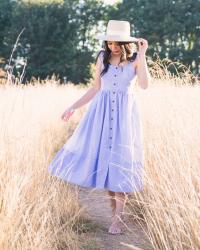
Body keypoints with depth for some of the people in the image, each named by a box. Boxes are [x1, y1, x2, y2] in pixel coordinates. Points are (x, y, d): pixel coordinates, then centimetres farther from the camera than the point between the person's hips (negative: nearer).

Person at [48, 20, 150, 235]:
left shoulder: (135, 59, -2)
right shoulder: (102, 57, 5)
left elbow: (144, 85, -18)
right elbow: (95, 89, 12)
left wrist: (142, 55, -18)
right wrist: (73, 107, 11)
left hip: (124, 114, -3)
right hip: (102, 112, 3)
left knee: (120, 160, -6)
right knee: (102, 155, 2)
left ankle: (117, 218, -2)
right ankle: (114, 208, 16)